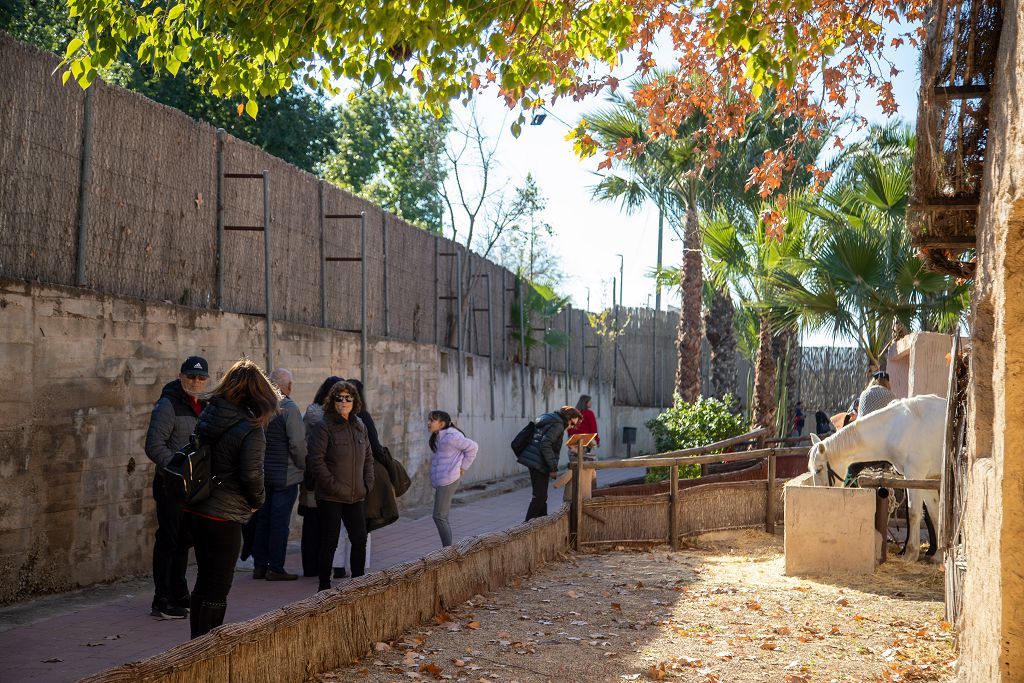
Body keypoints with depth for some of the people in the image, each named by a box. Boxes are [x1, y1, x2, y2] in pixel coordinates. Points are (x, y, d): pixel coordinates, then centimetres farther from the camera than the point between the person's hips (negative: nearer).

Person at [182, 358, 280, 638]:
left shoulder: (208, 416, 5)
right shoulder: (250, 429, -16)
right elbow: (251, 475, -20)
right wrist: (258, 500, -1)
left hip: (195, 510, 7)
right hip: (223, 518, -7)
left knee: (205, 581, 19)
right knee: (217, 587, 2)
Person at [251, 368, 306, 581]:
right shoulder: (289, 408, -14)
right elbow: (297, 443, -18)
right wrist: (303, 465, -3)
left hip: (262, 473, 6)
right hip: (285, 474, -6)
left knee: (262, 519, 13)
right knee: (280, 521, 0)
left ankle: (259, 566, 18)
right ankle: (275, 569, 2)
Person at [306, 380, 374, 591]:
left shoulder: (360, 427, 11)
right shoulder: (323, 427, -10)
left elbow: (368, 458, 20)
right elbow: (315, 461, -15)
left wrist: (367, 483, 8)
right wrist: (333, 486, -17)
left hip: (355, 497, 6)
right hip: (330, 498, -6)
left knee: (360, 540, 8)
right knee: (329, 542, -1)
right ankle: (324, 586, 9)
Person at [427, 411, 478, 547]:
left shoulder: (451, 437, -16)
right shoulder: (437, 438, 11)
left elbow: (473, 447, -12)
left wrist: (463, 467, -7)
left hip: (448, 481, -9)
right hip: (440, 483, 9)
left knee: (439, 516, -9)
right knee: (442, 517, 12)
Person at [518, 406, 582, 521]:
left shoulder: (549, 420, 19)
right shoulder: (557, 425, -11)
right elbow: (545, 445, -21)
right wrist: (553, 467, -17)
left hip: (532, 461, 10)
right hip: (539, 463, -10)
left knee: (541, 495, 17)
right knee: (540, 496, -8)